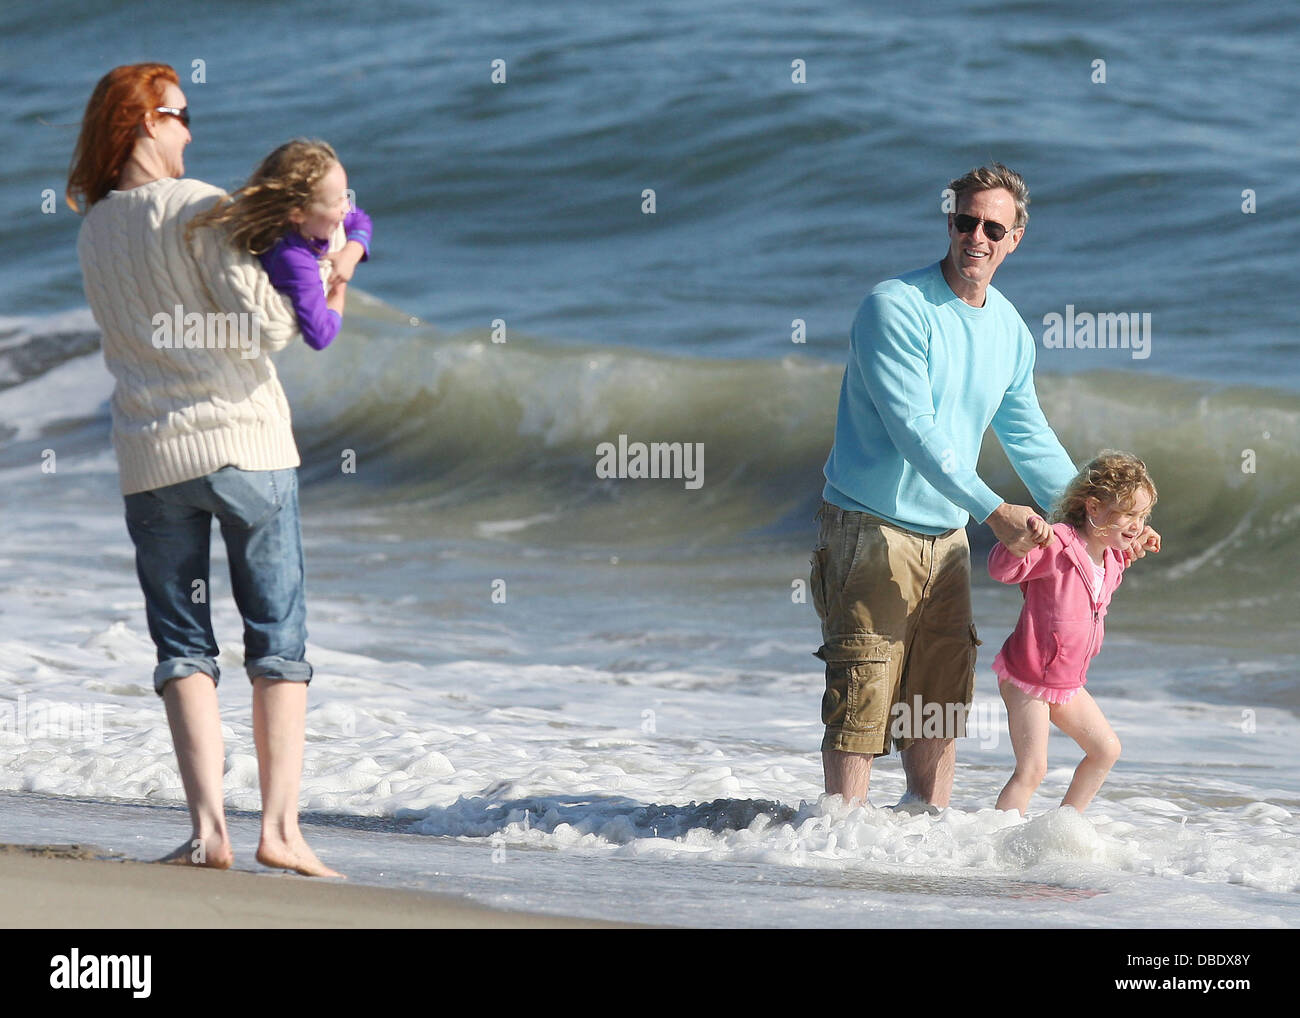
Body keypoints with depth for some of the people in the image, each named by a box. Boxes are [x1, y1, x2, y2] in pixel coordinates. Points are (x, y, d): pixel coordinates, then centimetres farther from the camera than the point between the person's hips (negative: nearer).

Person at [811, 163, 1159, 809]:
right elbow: (915, 433, -22)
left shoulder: (1010, 331, 8)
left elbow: (1029, 438, 19)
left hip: (946, 537, 7)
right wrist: (994, 512, -27)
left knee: (941, 697, 10)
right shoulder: (896, 308, -14)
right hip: (872, 530, -7)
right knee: (863, 696, -9)